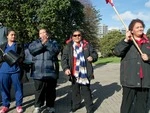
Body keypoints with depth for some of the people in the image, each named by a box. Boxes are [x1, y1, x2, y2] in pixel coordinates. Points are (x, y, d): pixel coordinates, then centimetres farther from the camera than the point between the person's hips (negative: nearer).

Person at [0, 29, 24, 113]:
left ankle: (19, 105, 13)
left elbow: (22, 56, -1)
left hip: (16, 70, -2)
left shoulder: (19, 45, 9)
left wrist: (15, 59, -19)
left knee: (18, 87, 1)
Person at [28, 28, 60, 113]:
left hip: (51, 71, 0)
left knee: (51, 90, 9)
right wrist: (42, 43, -16)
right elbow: (31, 49, -8)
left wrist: (46, 42, -13)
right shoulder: (35, 42, 13)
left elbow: (56, 50, -10)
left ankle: (50, 106, 24)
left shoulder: (53, 42, 10)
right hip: (38, 72, 0)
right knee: (39, 90, 5)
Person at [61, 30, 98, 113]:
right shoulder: (68, 46, 0)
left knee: (86, 91, 9)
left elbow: (94, 54, 11)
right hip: (74, 73, 1)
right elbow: (64, 58, -6)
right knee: (75, 90, 17)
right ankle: (75, 105, 35)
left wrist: (92, 57, -13)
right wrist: (66, 68, -20)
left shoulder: (87, 45, 4)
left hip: (85, 73, 0)